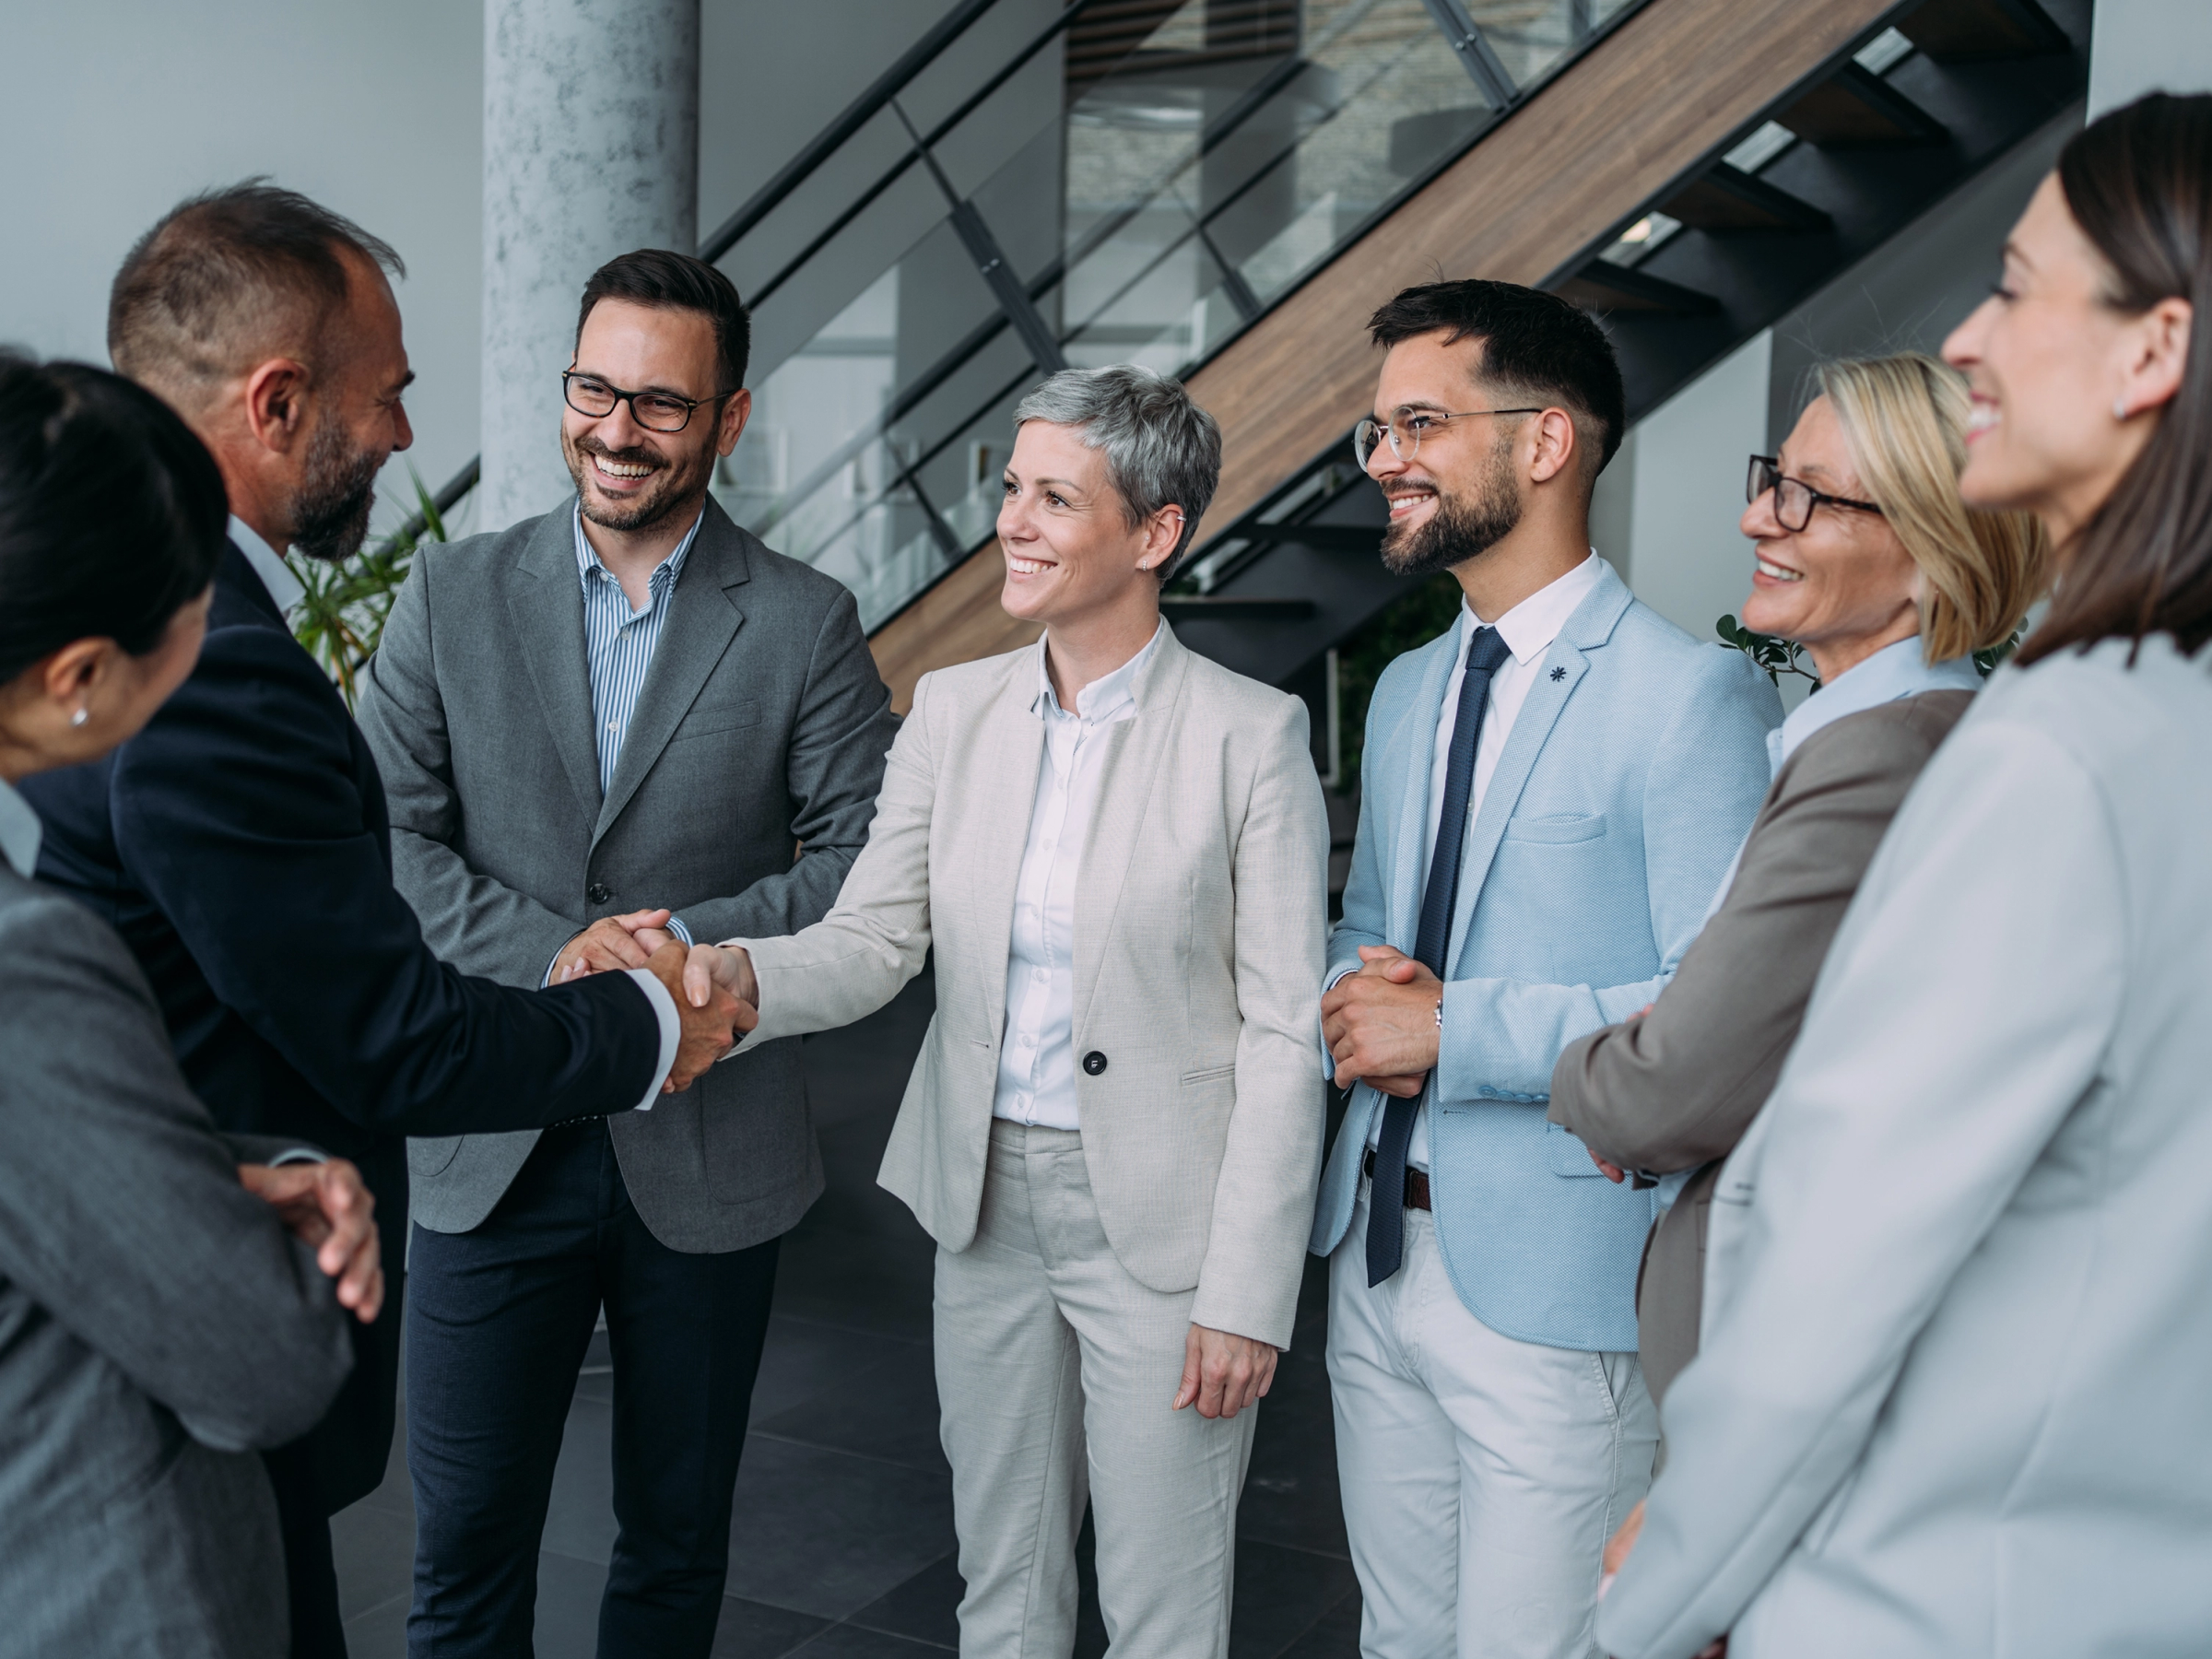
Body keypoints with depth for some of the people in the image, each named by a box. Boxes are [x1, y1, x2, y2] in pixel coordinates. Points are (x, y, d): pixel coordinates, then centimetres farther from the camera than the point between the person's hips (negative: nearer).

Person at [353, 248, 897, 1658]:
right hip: (491, 1151, 1)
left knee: (678, 1540, 16)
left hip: (712, 1155, 0)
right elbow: (382, 836, -4)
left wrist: (693, 943, -19)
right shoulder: (455, 593, 2)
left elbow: (870, 860, -6)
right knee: (464, 1545, 9)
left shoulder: (806, 623, -2)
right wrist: (551, 954, -18)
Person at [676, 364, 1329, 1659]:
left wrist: (1248, 1296, -12)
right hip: (987, 1200, 5)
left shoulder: (1251, 735, -11)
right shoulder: (955, 708, 3)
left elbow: (1285, 1034, -11)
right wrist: (744, 972, -22)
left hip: (1157, 1217, -4)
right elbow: (874, 940, 0)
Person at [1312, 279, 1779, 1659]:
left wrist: (1451, 1029, -19)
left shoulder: (1691, 695, -14)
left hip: (1556, 1288, -7)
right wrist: (1357, 1002, -2)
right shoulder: (1407, 692, 13)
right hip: (1378, 1258, 8)